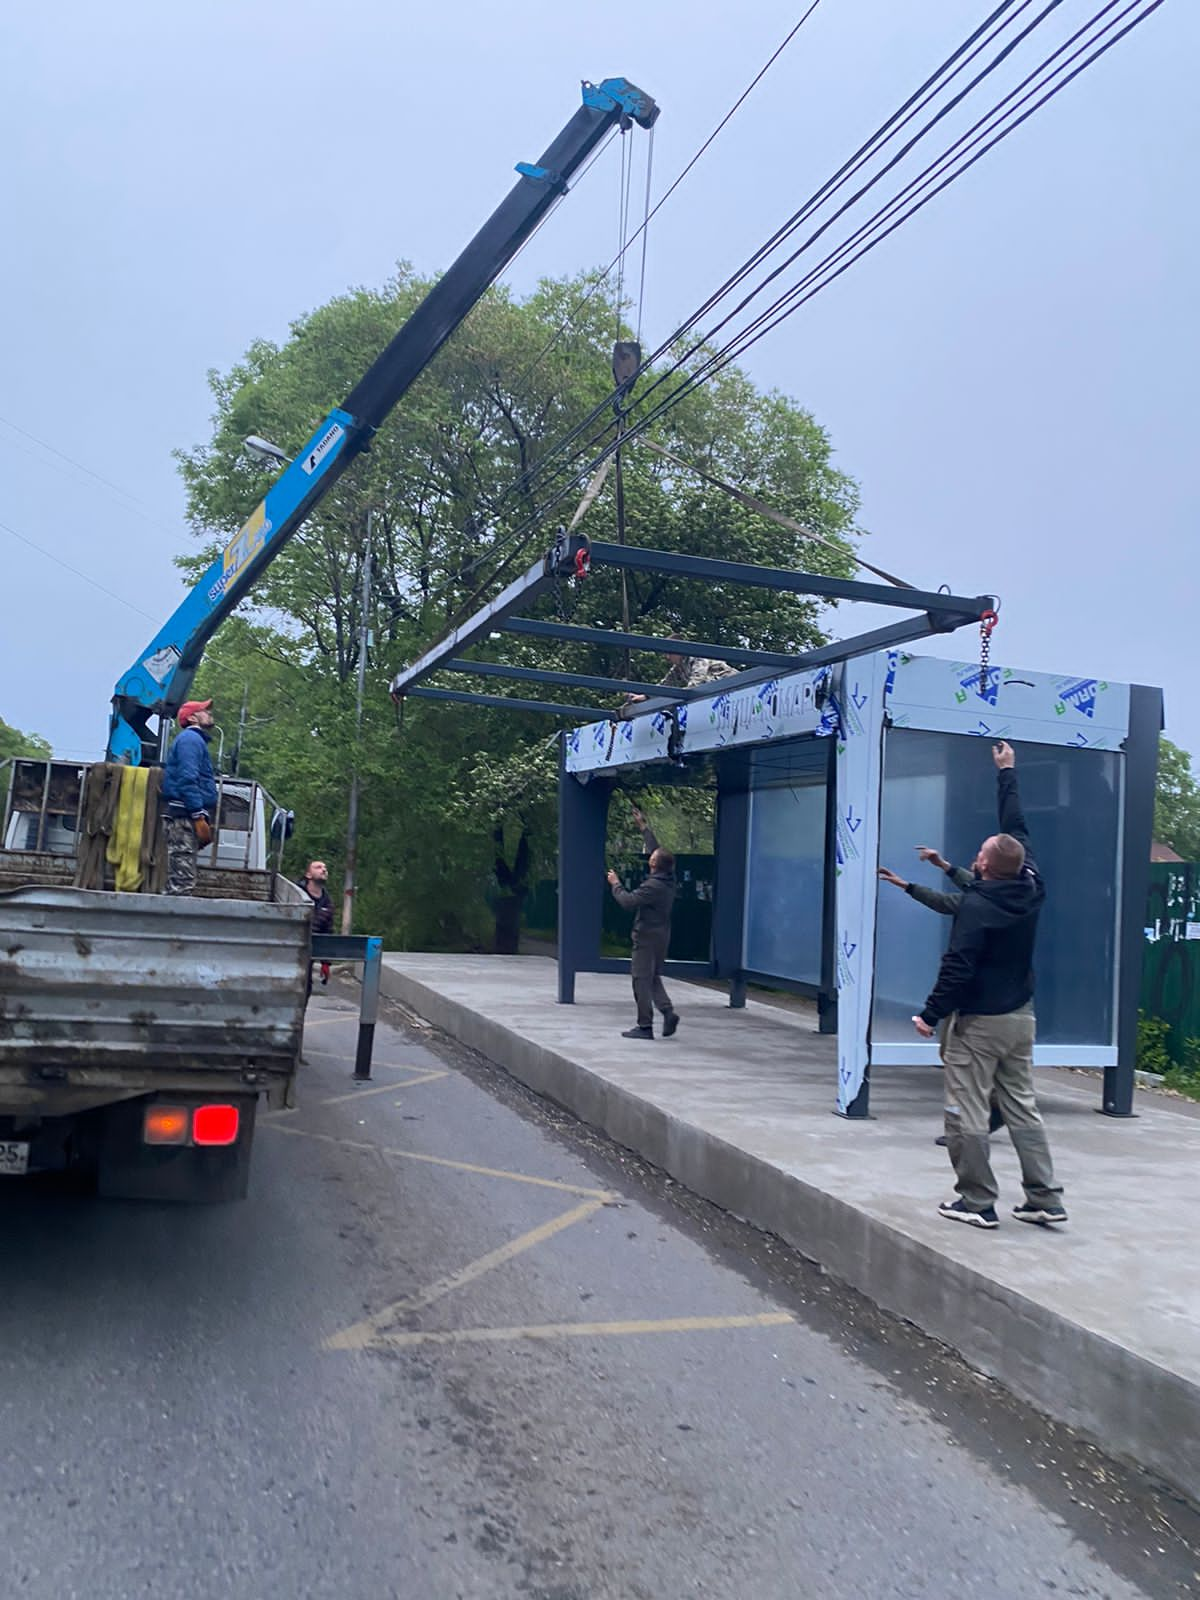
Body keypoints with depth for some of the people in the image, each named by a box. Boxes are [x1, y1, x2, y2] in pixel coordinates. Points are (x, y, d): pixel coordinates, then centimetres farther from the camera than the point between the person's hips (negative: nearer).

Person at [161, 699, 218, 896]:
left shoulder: (195, 740, 26)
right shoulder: (190, 738, -5)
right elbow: (187, 780, -17)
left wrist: (205, 820, 20)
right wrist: (199, 816, -22)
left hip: (186, 819, 10)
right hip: (185, 817, -10)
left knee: (180, 881, 9)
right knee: (183, 882, -14)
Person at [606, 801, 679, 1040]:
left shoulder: (653, 886, -22)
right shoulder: (669, 878, 4)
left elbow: (628, 901, -22)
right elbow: (655, 848, 15)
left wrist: (615, 885, -5)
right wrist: (643, 826, 22)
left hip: (648, 935, -9)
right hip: (662, 934, 9)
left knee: (642, 980, -2)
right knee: (653, 978, 16)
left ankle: (645, 1026, 0)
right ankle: (668, 1012, 0)